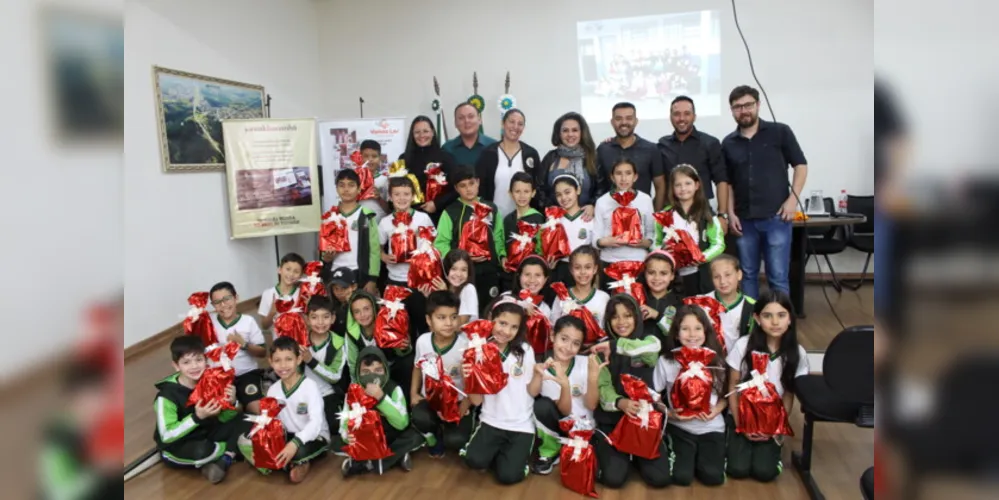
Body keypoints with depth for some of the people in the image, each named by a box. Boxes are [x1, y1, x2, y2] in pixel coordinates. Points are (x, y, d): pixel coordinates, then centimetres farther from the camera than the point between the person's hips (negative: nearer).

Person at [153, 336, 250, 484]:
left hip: (206, 434, 6)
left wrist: (231, 403, -25)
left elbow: (225, 419, -2)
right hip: (176, 446, -5)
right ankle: (232, 450, -7)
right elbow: (167, 435, -24)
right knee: (202, 451, -36)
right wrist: (197, 417, -35)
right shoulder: (167, 395, -23)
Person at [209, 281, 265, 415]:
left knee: (257, 410, -19)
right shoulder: (208, 321, 3)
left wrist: (244, 344, -16)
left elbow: (263, 352, 0)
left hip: (247, 373, -1)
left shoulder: (248, 321, -1)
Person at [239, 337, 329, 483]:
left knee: (298, 452, -39)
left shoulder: (310, 386, -18)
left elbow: (316, 422, -28)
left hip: (314, 436, -6)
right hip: (287, 436, 6)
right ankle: (291, 465, -17)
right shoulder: (273, 390, 0)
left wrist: (295, 443, -42)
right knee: (244, 441, -11)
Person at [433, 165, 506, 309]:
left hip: (489, 272, 3)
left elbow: (498, 237, 13)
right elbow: (441, 244, -7)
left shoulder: (492, 209, 10)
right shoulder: (450, 212, -2)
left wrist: (502, 255, -2)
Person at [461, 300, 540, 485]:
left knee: (508, 475, -17)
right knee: (475, 460, -24)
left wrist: (538, 375, -21)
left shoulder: (525, 351, -4)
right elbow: (476, 401, -5)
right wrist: (468, 378, -22)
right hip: (491, 422, 1)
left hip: (521, 426, 0)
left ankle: (515, 454, 17)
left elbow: (533, 392, -2)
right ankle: (496, 454, 10)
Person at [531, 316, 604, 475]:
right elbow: (565, 411, -16)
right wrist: (564, 384, -35)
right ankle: (550, 452, -5)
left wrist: (593, 377, -29)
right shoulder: (544, 370, -14)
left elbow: (591, 405, -13)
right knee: (541, 405, -31)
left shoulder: (585, 363, -12)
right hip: (561, 425, 0)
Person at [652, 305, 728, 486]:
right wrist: (670, 414, -19)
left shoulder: (715, 360, -5)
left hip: (711, 427, 1)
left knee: (713, 476, -15)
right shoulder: (666, 361, -11)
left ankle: (700, 454, 18)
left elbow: (724, 395, 6)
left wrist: (715, 410, -14)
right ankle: (689, 455, 19)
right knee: (681, 477, -15)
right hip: (679, 427, -1)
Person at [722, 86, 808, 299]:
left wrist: (793, 198, -9)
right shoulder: (728, 143, 9)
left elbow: (801, 165, 3)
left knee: (778, 277, -1)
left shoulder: (780, 132, 1)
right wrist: (730, 213, 4)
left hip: (776, 217, -3)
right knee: (748, 275, 10)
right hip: (745, 220, 3)